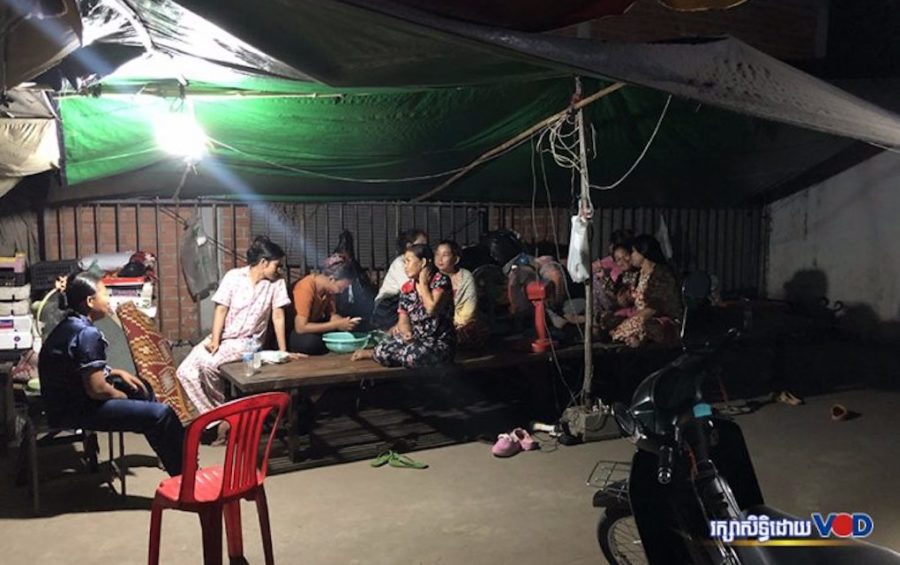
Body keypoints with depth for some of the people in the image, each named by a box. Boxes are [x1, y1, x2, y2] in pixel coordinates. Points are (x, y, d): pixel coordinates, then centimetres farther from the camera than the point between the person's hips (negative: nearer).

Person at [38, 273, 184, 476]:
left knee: (141, 387, 26)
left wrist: (118, 373, 12)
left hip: (68, 399, 11)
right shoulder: (87, 334, -23)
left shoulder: (69, 325, 8)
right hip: (75, 410, -11)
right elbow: (97, 389, -25)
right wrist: (121, 396, -5)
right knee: (161, 414, -16)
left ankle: (172, 457, 35)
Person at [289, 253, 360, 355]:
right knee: (311, 341, -37)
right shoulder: (306, 288, -30)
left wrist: (345, 322, -23)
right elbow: (301, 328, -35)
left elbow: (331, 314, -1)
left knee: (345, 328, -12)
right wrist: (336, 325, -32)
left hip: (311, 326, 7)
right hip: (292, 331, -7)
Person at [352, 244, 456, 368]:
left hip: (440, 342, -5)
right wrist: (406, 332, -20)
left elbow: (431, 309, -26)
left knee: (412, 357, -34)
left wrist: (423, 283, -14)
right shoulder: (407, 288, 4)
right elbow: (403, 320, 3)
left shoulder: (441, 281, -11)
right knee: (383, 352, -21)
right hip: (415, 338, 5)